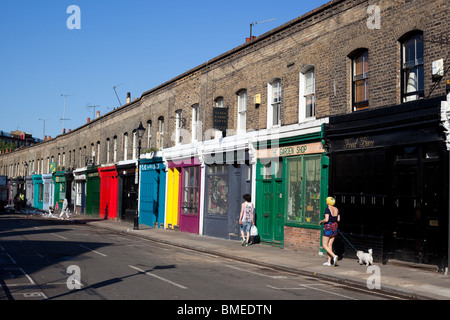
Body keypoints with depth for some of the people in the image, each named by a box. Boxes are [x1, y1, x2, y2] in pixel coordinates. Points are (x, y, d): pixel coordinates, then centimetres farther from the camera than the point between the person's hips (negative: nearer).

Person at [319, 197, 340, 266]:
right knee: (330, 245, 12)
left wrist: (321, 221, -4)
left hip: (328, 228, -7)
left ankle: (334, 256, -19)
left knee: (325, 245, 1)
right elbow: (338, 219, 8)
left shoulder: (328, 209, -16)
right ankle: (329, 262, 10)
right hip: (335, 228, 7)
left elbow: (326, 220, -23)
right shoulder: (337, 209, 5)